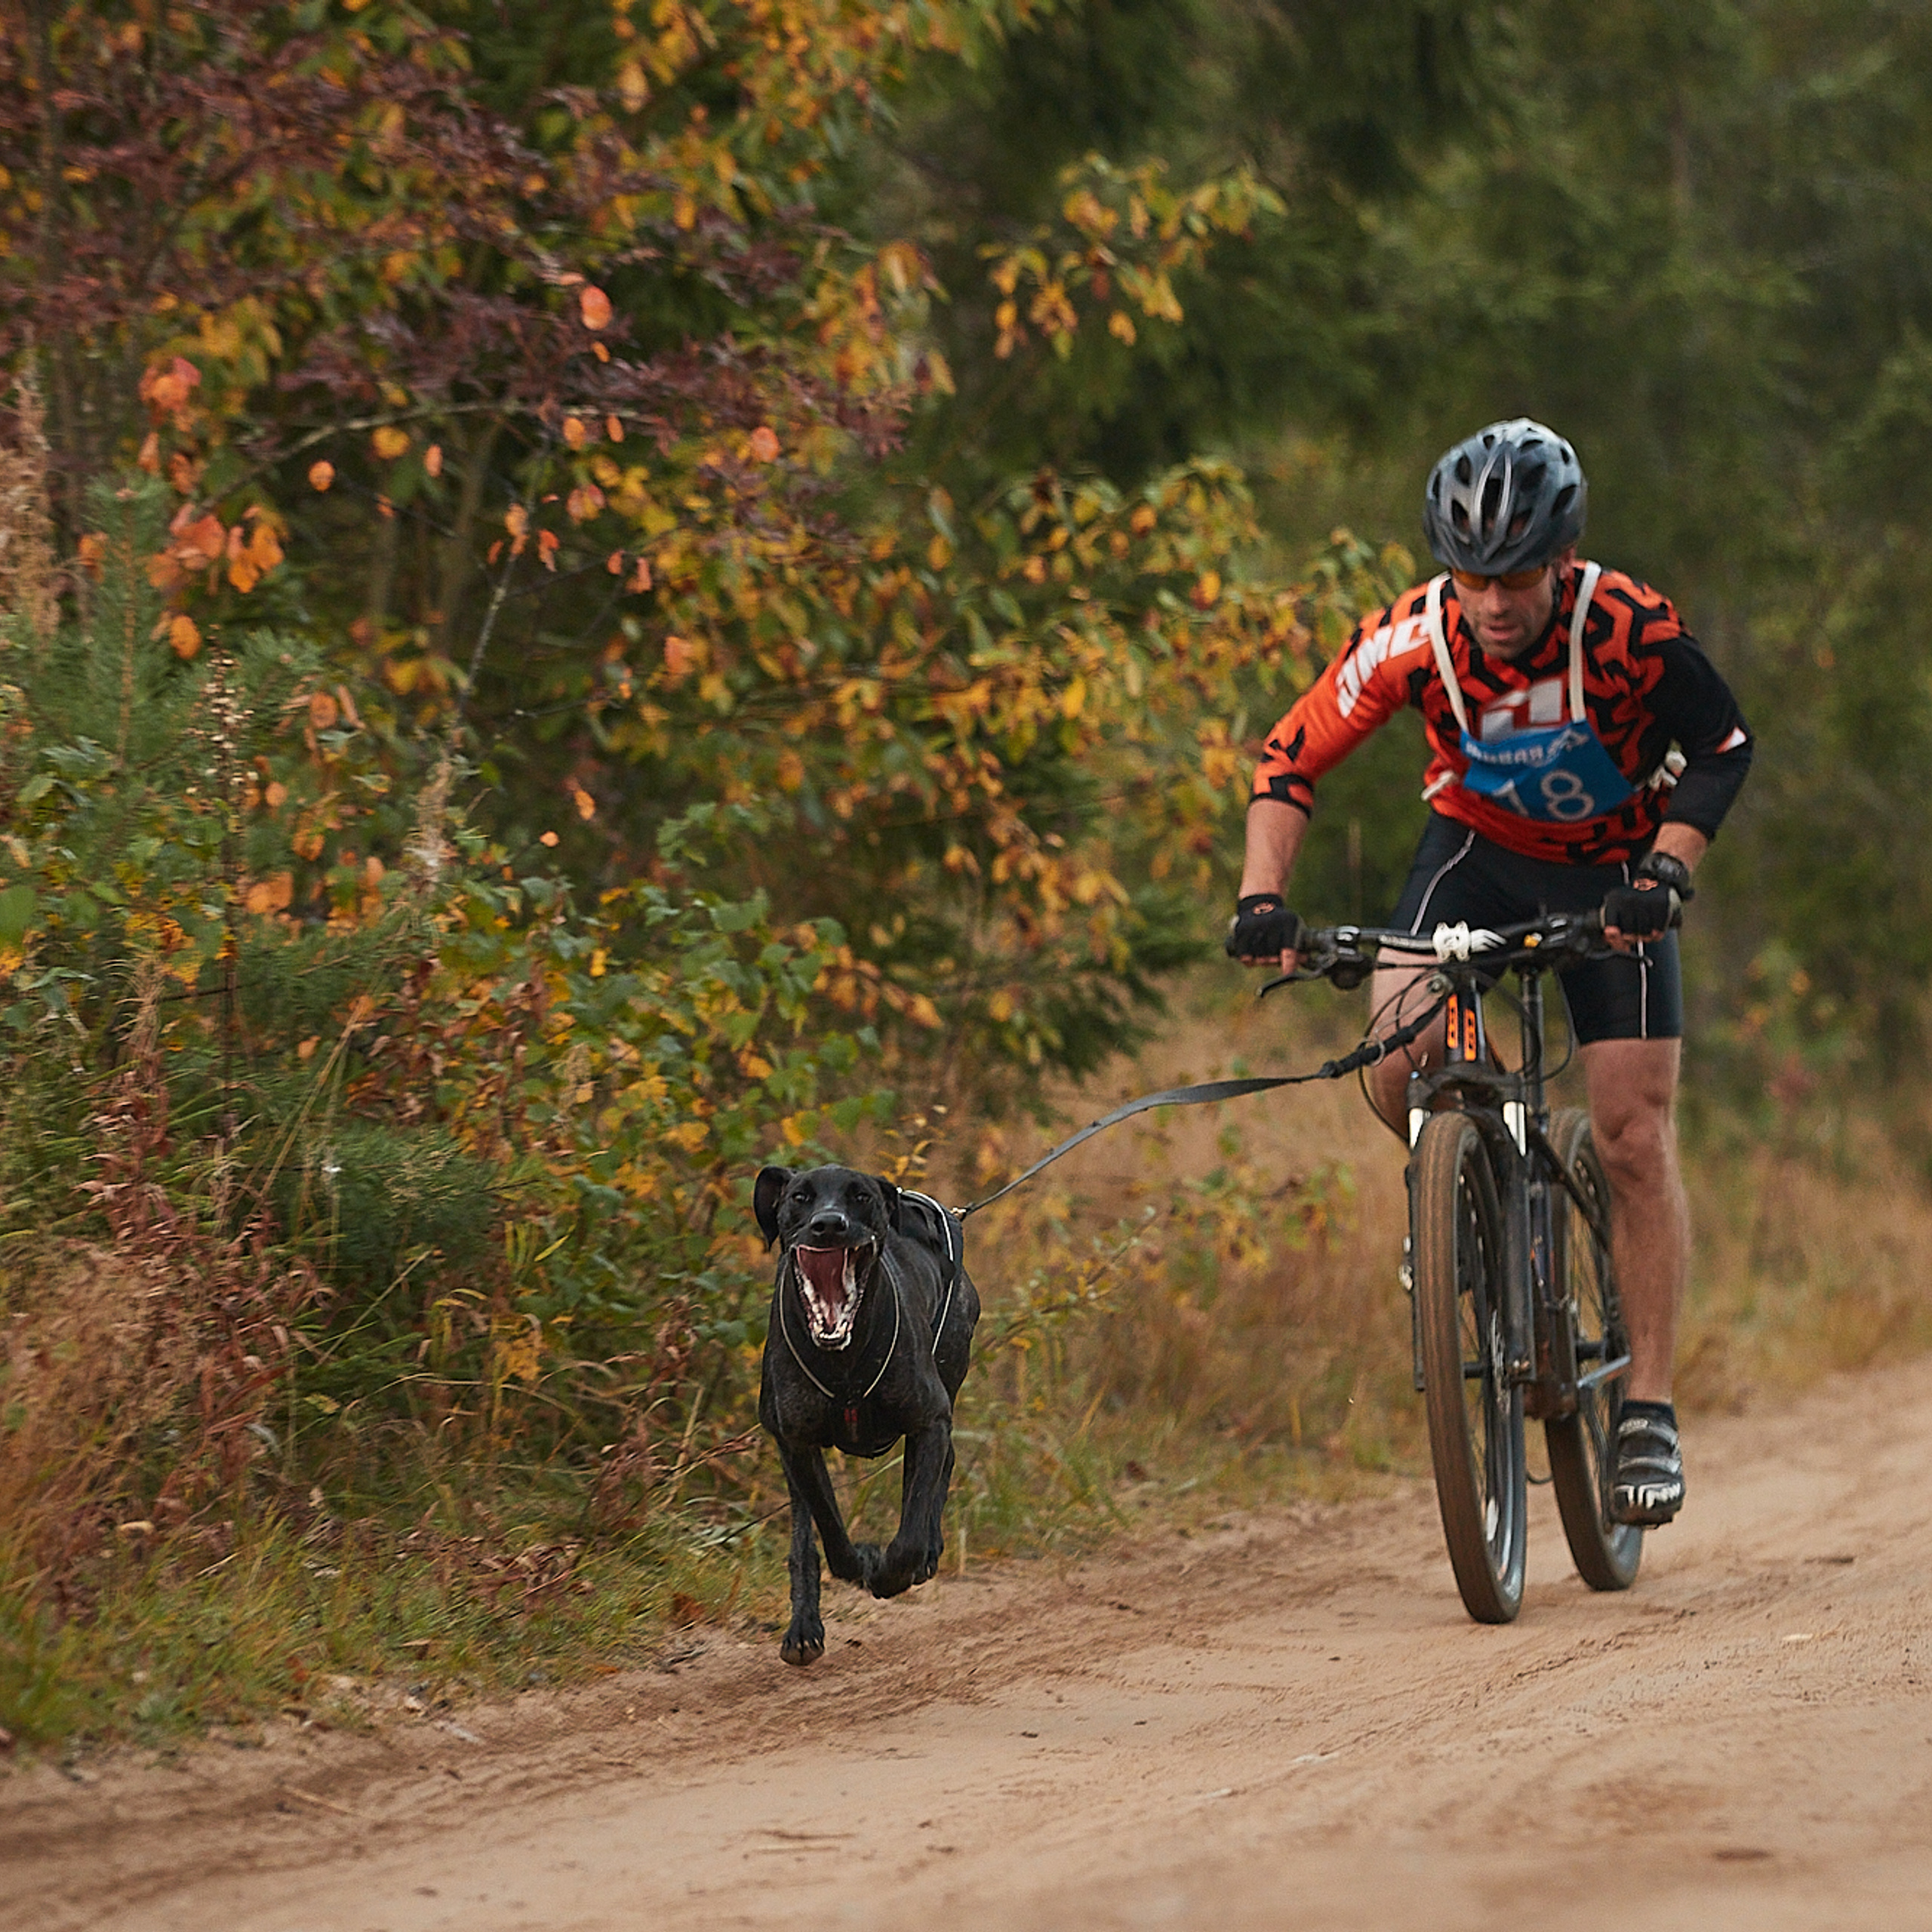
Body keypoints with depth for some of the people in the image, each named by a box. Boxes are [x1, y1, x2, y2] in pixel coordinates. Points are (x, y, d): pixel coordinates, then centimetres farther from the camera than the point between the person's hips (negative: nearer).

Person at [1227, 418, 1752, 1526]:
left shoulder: (1628, 627, -29)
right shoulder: (1413, 640, -24)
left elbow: (1722, 748, -18)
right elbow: (1293, 761, -15)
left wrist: (1667, 873, -32)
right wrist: (1264, 898, -28)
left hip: (1612, 873, -1)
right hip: (1480, 852, 1)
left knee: (1637, 1135, -8)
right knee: (1397, 1066, -25)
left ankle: (1651, 1413, -1)